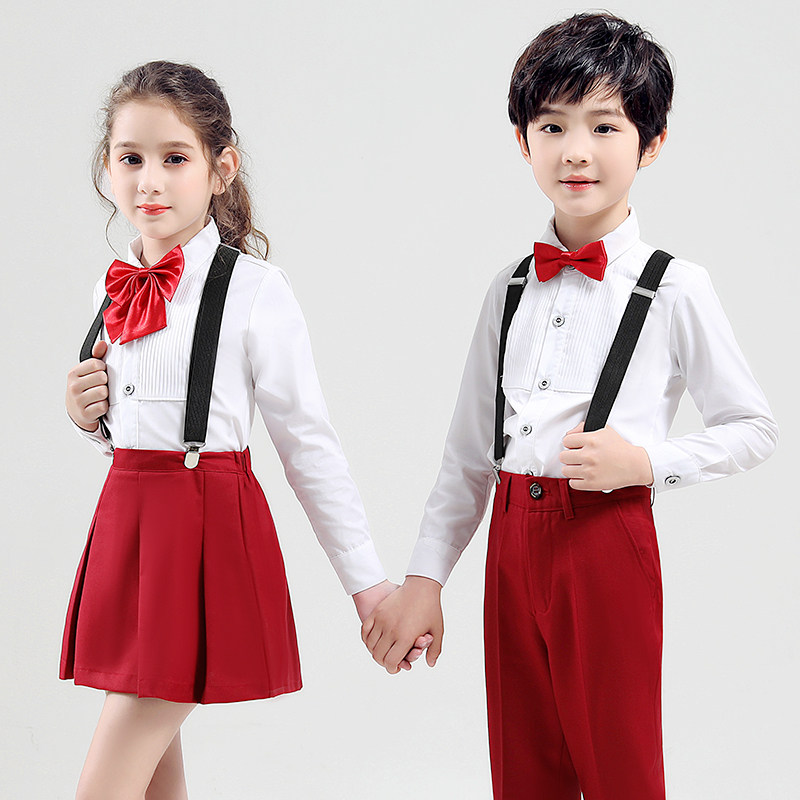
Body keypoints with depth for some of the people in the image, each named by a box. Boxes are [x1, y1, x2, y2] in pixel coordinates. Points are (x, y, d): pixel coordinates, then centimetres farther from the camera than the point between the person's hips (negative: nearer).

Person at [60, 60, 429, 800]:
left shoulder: (251, 289, -10)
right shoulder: (113, 292, 8)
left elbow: (308, 441, -7)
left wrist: (365, 579, -6)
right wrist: (87, 418, 0)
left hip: (206, 526, -7)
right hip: (124, 515, 7)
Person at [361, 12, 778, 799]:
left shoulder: (673, 288, -5)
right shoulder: (510, 290, 8)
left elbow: (753, 429, 2)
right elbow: (468, 451, 12)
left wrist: (645, 460, -12)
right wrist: (423, 578, 9)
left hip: (608, 544, -4)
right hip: (513, 537, 4)